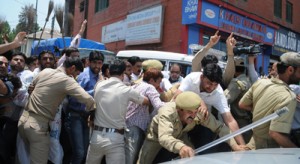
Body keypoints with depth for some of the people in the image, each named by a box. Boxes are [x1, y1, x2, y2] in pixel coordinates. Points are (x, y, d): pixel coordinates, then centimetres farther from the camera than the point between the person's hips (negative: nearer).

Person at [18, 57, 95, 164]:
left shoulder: (45, 71, 7)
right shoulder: (67, 80, -14)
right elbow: (89, 100, -23)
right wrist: (91, 113, -4)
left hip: (23, 119, 8)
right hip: (37, 125, -8)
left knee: (34, 154, 25)